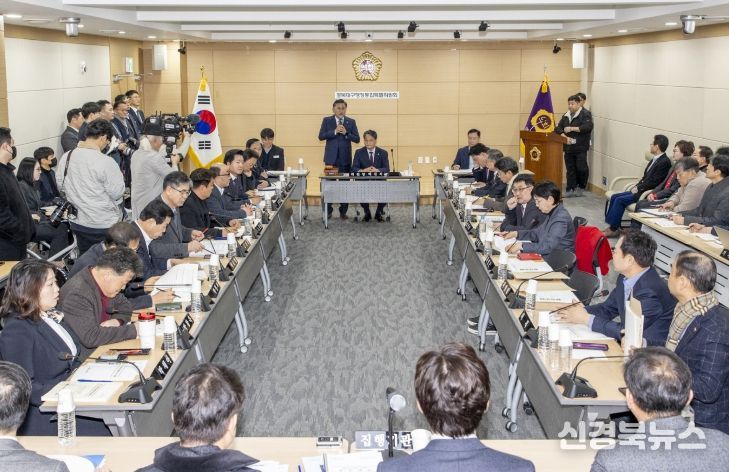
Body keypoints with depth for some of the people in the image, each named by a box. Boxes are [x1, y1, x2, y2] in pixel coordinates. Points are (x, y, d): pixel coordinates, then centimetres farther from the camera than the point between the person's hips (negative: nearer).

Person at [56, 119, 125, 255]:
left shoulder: (66, 157, -2)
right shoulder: (106, 162, -21)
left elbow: (60, 185, 9)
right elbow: (117, 193, -16)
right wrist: (119, 177, 2)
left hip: (78, 222, 6)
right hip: (104, 225, -5)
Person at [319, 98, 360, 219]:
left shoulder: (351, 122, 7)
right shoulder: (327, 120, 5)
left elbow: (357, 139, 1)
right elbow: (321, 136, -4)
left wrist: (346, 133, -14)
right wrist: (334, 131, -15)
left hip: (345, 158, 1)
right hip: (331, 158, 0)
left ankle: (343, 211, 10)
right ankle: (328, 210, 11)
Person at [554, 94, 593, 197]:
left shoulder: (585, 114, -3)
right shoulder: (566, 116, 15)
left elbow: (588, 127, -18)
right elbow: (558, 128, 9)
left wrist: (572, 128, -18)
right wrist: (565, 137, -10)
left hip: (580, 147, -5)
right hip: (568, 147, 5)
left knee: (581, 168, -4)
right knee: (570, 168, 5)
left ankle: (581, 187, 16)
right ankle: (571, 189, 10)